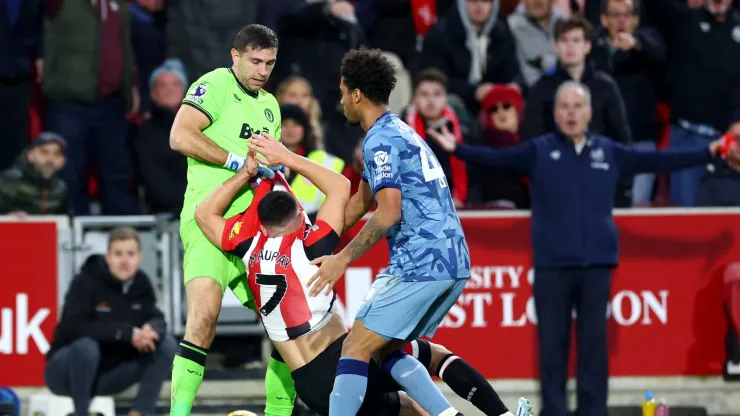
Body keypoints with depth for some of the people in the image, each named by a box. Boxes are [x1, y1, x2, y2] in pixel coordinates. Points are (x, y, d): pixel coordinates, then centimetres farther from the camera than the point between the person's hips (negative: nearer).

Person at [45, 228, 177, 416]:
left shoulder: (141, 283, -2)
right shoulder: (86, 282, -19)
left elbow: (157, 320, -5)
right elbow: (74, 327, -32)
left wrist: (151, 330, -32)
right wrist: (126, 333, -37)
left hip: (109, 375, 5)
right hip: (66, 371, -5)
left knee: (167, 344, -9)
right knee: (86, 346, -38)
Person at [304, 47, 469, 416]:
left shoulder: (381, 140, -9)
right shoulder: (401, 133, 23)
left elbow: (388, 214, -19)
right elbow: (357, 205, 29)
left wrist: (343, 258, -13)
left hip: (419, 264, -9)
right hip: (454, 264, 9)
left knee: (355, 349, -6)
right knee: (385, 350, 16)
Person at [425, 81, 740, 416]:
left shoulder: (609, 152, 8)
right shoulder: (538, 151, 3)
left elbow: (657, 161, 10)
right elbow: (496, 159, -4)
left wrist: (711, 152, 7)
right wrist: (456, 149, -18)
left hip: (596, 263, 1)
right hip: (552, 264, -1)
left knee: (594, 344, 3)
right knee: (552, 345, 1)